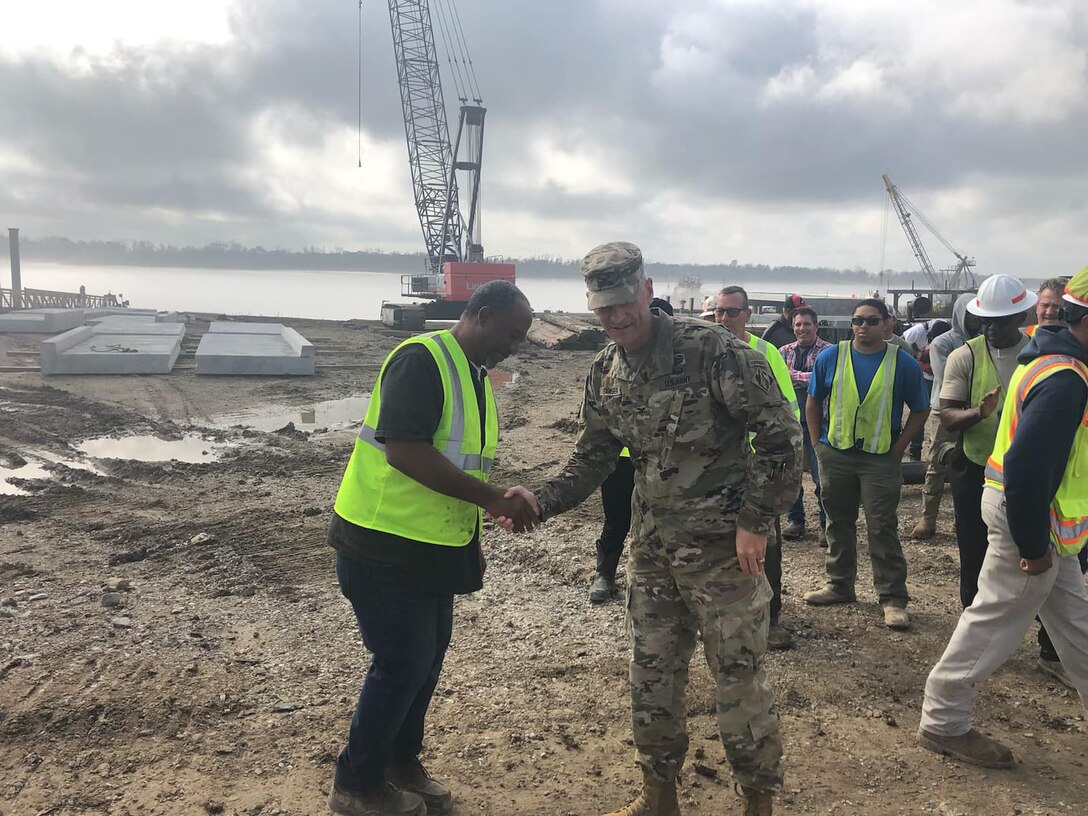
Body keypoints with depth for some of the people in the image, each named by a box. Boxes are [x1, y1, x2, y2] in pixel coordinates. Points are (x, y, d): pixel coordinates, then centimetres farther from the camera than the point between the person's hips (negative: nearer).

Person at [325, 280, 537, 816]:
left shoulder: (474, 377, 11)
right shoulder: (422, 360, -19)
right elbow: (404, 450, -29)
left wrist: (472, 539, 14)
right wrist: (494, 499, -25)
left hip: (433, 548, 9)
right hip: (386, 546, -9)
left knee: (428, 656, 16)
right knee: (403, 663, -1)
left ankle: (401, 764, 35)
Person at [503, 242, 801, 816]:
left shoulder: (710, 350, -17)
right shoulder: (604, 375, 3)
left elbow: (781, 433, -15)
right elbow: (591, 459, 9)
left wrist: (756, 521, -16)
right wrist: (541, 502, -8)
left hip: (723, 548, -6)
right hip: (652, 551, 6)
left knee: (739, 680, 5)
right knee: (651, 678, 15)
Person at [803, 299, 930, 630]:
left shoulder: (903, 363, -3)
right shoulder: (830, 357, 1)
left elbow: (920, 410, 5)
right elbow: (813, 403, 10)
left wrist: (898, 448, -2)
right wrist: (818, 444, 5)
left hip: (881, 459, -2)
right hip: (834, 455, 3)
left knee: (883, 528, -3)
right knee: (839, 524, 13)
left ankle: (893, 599, 4)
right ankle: (839, 585, 27)